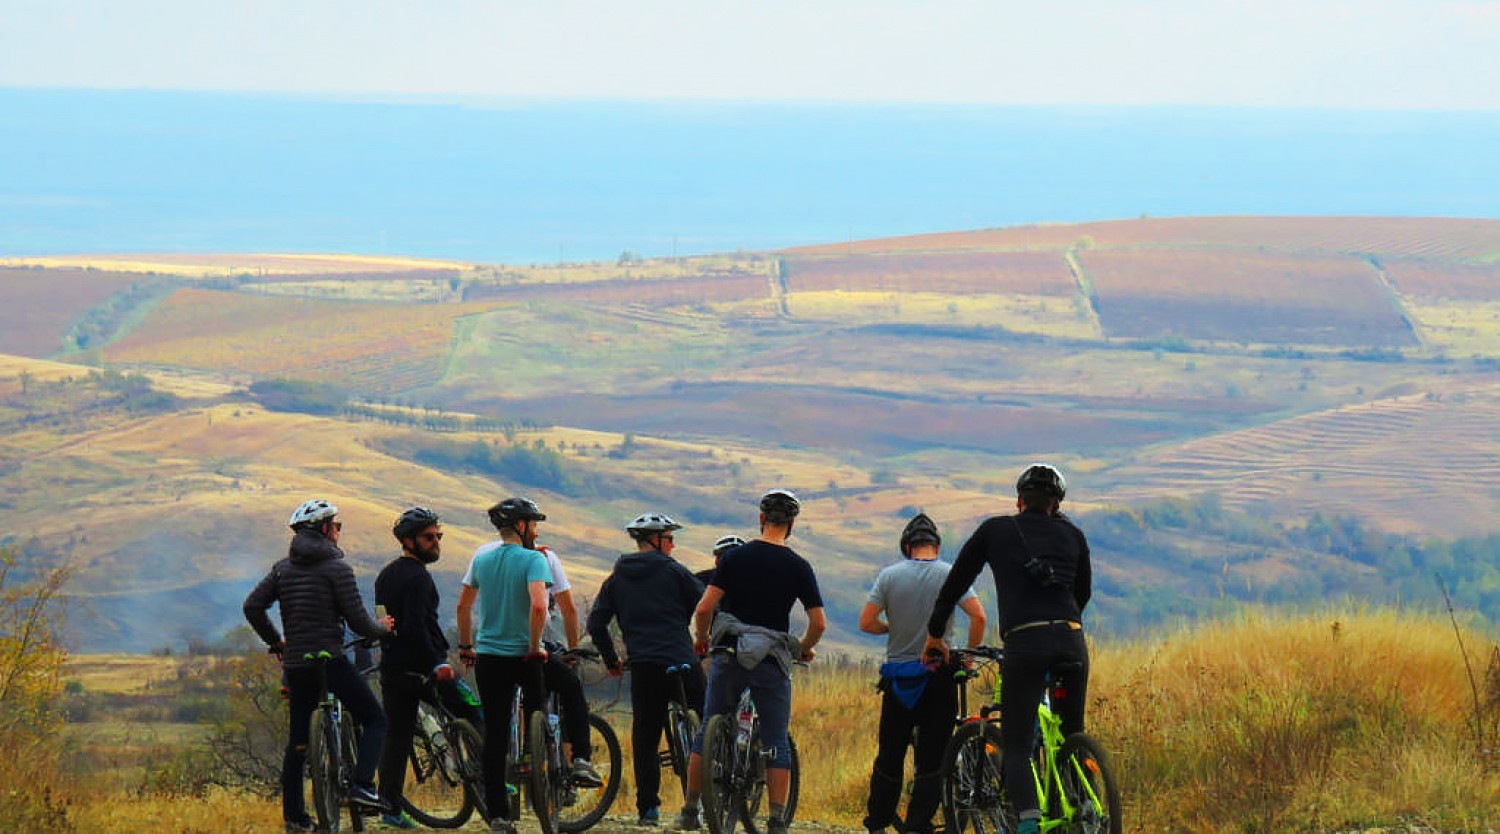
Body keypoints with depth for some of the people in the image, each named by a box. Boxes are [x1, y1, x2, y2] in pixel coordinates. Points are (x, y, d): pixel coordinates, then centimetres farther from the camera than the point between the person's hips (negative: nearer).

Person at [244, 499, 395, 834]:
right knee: (375, 720, 5)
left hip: (296, 664, 6)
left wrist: (275, 642, 21)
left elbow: (252, 607, 7)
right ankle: (362, 786, -14)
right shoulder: (336, 567, -7)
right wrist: (383, 627, 11)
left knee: (297, 741, 13)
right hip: (330, 661, -6)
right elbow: (358, 620, -10)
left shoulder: (284, 568, 11)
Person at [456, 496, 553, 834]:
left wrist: (465, 646, 23)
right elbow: (538, 606, -24)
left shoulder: (482, 557, 7)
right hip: (524, 658, -5)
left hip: (487, 657, 5)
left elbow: (463, 606, 12)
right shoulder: (533, 560, -10)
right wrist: (534, 647, -12)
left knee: (494, 734, 4)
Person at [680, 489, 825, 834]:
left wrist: (701, 638, 11)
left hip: (729, 659, 1)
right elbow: (819, 623, -4)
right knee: (777, 744, 4)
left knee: (708, 735, 13)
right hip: (772, 663, -1)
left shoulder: (735, 557, -2)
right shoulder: (798, 567, -3)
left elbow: (704, 608, -8)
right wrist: (803, 649, 15)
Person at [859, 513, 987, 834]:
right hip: (938, 676, -1)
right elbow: (978, 617, -13)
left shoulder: (889, 575, -1)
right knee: (931, 761, 1)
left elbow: (866, 623, -6)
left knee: (889, 759, 11)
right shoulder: (950, 575, -3)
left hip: (898, 679, 1)